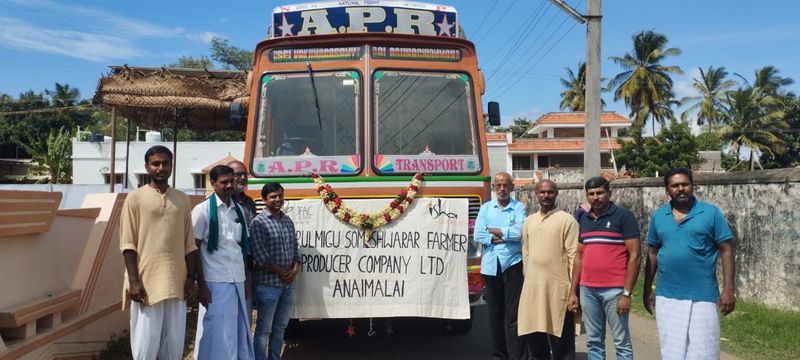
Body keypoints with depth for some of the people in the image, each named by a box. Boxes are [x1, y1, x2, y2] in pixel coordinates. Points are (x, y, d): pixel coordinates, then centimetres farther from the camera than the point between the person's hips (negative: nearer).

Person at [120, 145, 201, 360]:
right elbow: (128, 244, -4)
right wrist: (134, 281, -11)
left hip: (176, 282, 4)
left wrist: (191, 276, 5)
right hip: (146, 282, -3)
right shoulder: (135, 198, 0)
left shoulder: (182, 200, 11)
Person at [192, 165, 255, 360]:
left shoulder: (239, 210, 11)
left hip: (238, 281, 5)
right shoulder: (202, 210, -4)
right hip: (215, 282, -5)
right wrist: (201, 285, -10)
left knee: (241, 333, 10)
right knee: (217, 335, 1)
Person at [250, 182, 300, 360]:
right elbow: (260, 256, -16)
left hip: (288, 284, 6)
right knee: (264, 329, 3)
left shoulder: (288, 221, 11)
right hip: (267, 284, -6)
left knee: (280, 327, 15)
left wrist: (295, 270, -5)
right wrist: (283, 273, -12)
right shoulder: (259, 222, -10)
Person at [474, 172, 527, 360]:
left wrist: (493, 230, -5)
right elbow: (478, 235, -3)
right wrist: (505, 237, -10)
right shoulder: (486, 208, 9)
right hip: (491, 265, 4)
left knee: (513, 314, -4)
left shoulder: (519, 208, 1)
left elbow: (519, 232, -15)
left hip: (512, 264, -3)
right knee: (495, 313, 11)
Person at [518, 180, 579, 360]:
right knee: (534, 338, 13)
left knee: (561, 342, 3)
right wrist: (527, 280, 13)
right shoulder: (529, 221, 13)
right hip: (532, 287, 5)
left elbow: (574, 255, -8)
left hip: (557, 287, -5)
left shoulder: (567, 220, -4)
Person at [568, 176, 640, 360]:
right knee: (593, 342, 12)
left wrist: (626, 293, -14)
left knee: (621, 342, 4)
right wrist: (573, 291, 11)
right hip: (587, 290, 5)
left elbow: (634, 256, -9)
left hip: (614, 290, -5)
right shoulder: (583, 219, 11)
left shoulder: (623, 216, -5)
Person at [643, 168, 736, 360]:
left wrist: (728, 289, -9)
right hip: (667, 297, 3)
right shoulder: (658, 216, 6)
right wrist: (647, 289, 11)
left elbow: (726, 251, -3)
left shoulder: (711, 213, -3)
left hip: (702, 297, -3)